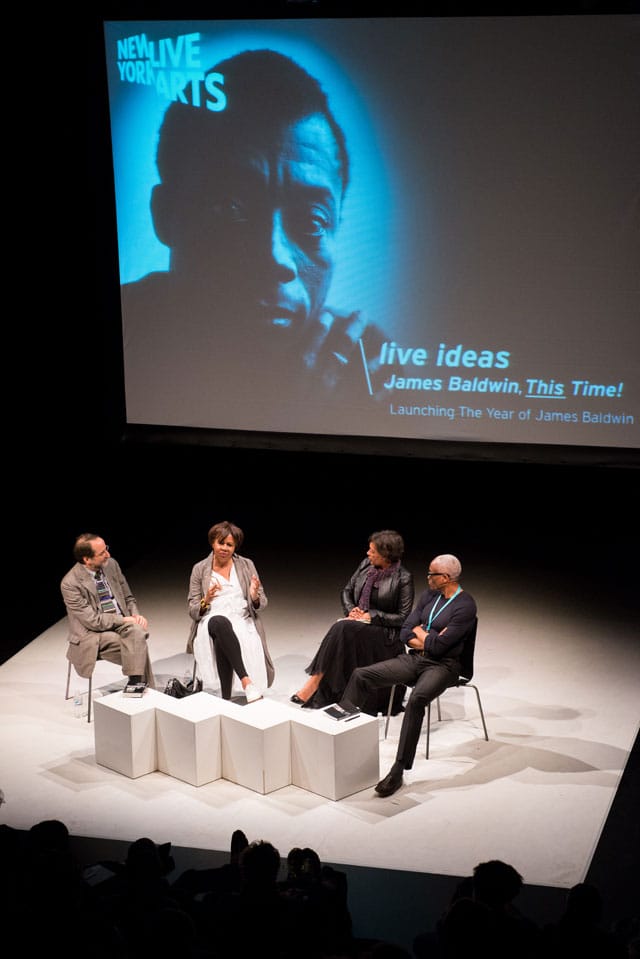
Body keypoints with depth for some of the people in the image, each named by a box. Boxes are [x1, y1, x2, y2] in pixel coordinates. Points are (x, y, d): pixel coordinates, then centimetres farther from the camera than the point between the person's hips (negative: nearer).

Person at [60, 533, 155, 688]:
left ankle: (137, 685, -26)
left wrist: (135, 616, -5)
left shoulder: (111, 564, 5)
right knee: (138, 646, -29)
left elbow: (128, 598, 16)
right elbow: (92, 621, -15)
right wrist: (125, 620, -17)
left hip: (122, 625, 5)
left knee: (137, 631, -29)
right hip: (93, 635, -5)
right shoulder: (70, 584, -13)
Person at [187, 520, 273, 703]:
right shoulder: (200, 569, 11)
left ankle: (226, 698, -42)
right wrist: (206, 601, -15)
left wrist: (255, 597, -13)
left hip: (242, 621, 1)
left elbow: (262, 603, 12)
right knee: (220, 623, -41)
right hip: (211, 622, -1)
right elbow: (192, 610, 8)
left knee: (222, 640, -38)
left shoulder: (246, 565, 13)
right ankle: (246, 681, -49)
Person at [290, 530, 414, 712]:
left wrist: (372, 616, -14)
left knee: (343, 629, -32)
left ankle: (314, 681, -30)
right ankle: (321, 698, -32)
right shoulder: (365, 565, 8)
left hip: (384, 632, -5)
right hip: (356, 624, 5)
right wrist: (351, 610, -1)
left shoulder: (403, 578, -10)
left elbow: (403, 617, -9)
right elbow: (347, 591, 19)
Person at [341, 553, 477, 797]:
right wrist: (429, 640, -8)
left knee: (416, 699, -37)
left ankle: (398, 771, -35)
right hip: (414, 659, 8)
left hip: (442, 666, -8)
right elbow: (405, 634, 9)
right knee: (360, 675, -9)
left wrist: (420, 632, -1)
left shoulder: (465, 606, -13)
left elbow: (438, 646, -20)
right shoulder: (429, 595, 11)